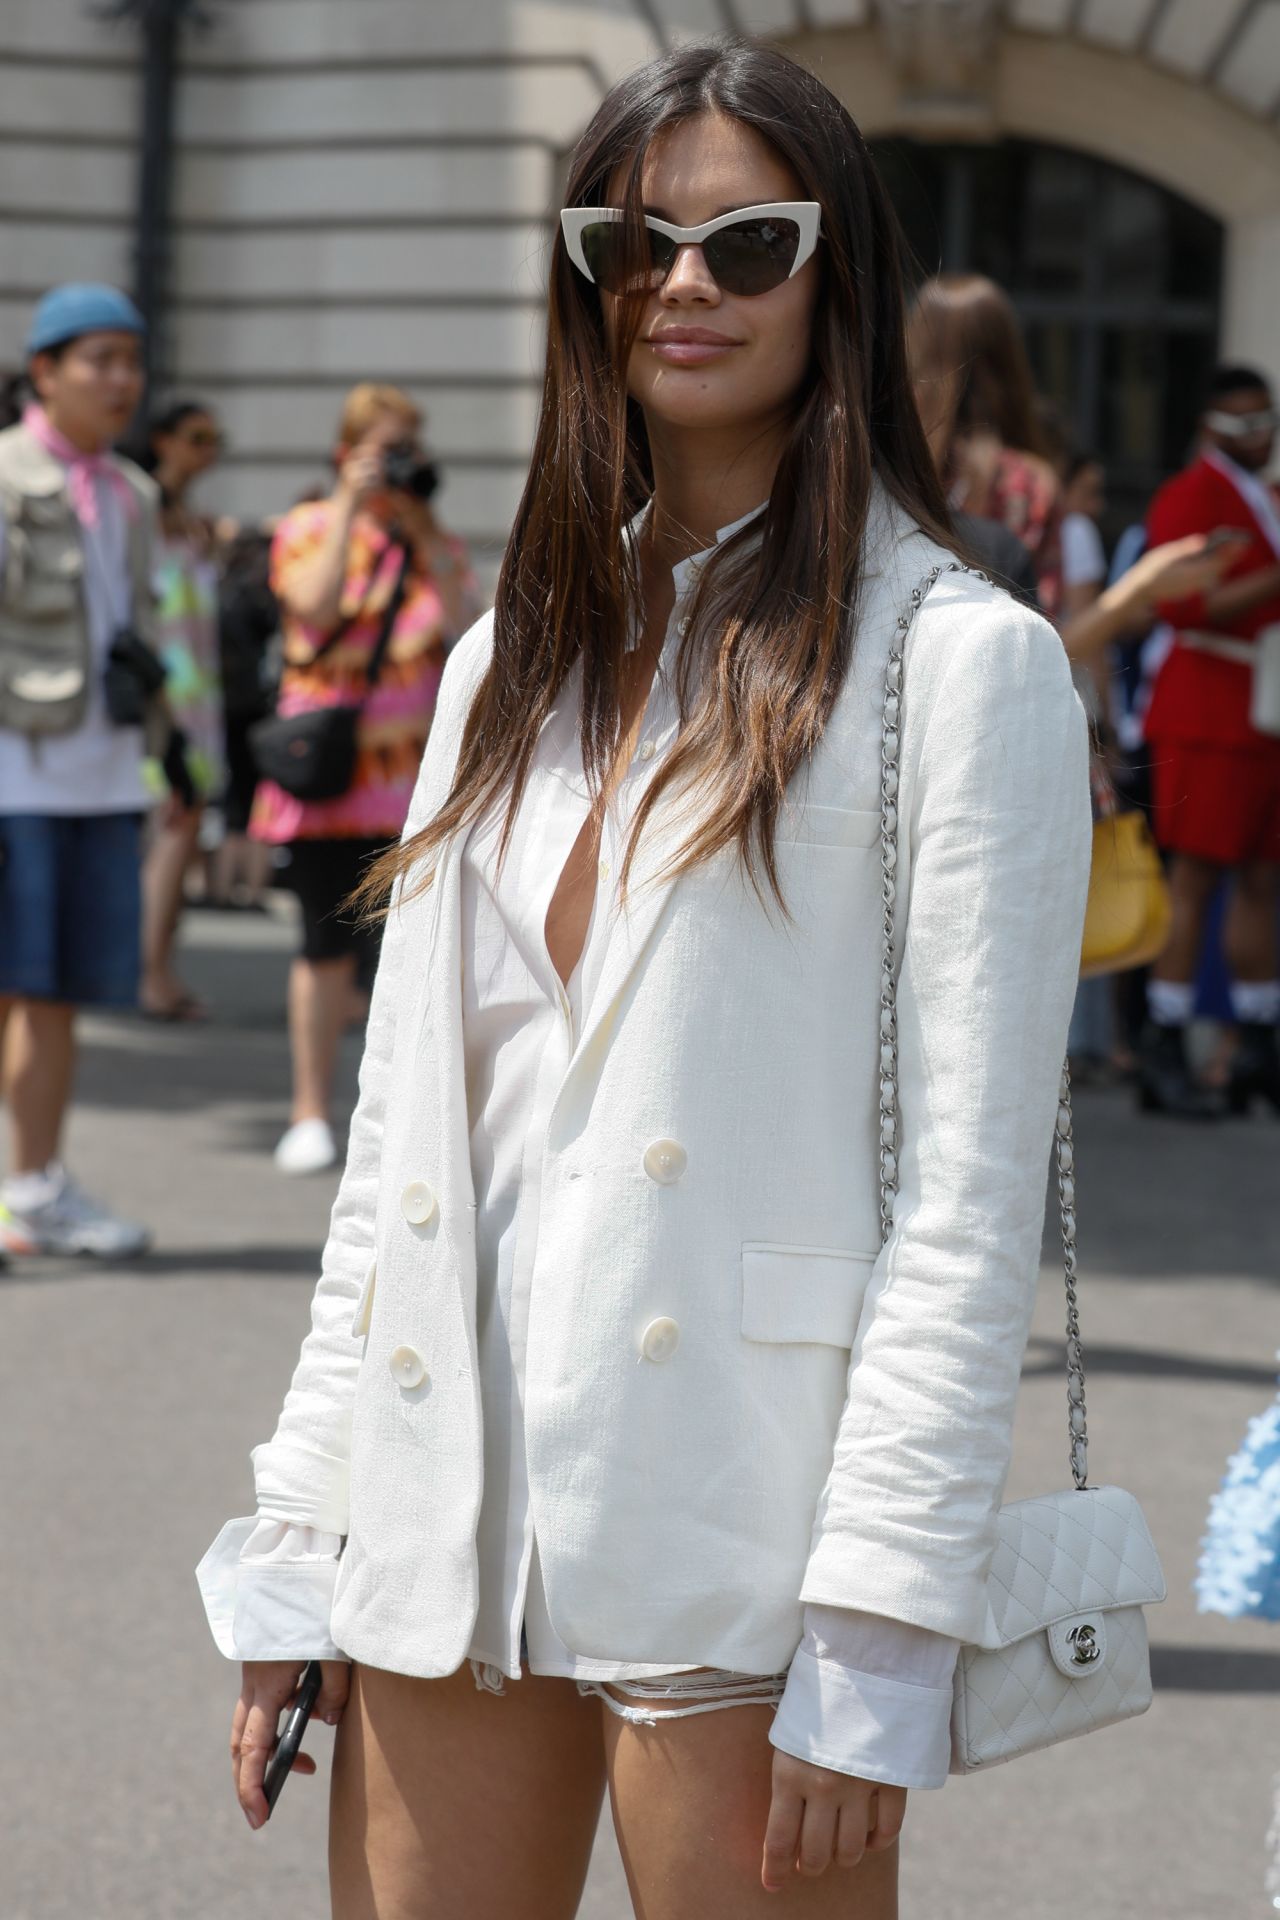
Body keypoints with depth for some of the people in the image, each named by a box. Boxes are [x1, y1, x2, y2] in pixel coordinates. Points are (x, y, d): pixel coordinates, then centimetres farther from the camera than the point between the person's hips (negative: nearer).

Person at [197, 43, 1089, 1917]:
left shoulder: (963, 662, -4)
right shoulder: (511, 662, 16)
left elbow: (969, 1197, -9)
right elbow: (404, 1124, 16)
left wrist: (881, 1639, -15)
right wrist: (296, 1541, 10)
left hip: (736, 1539, -6)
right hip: (447, 1525, 6)